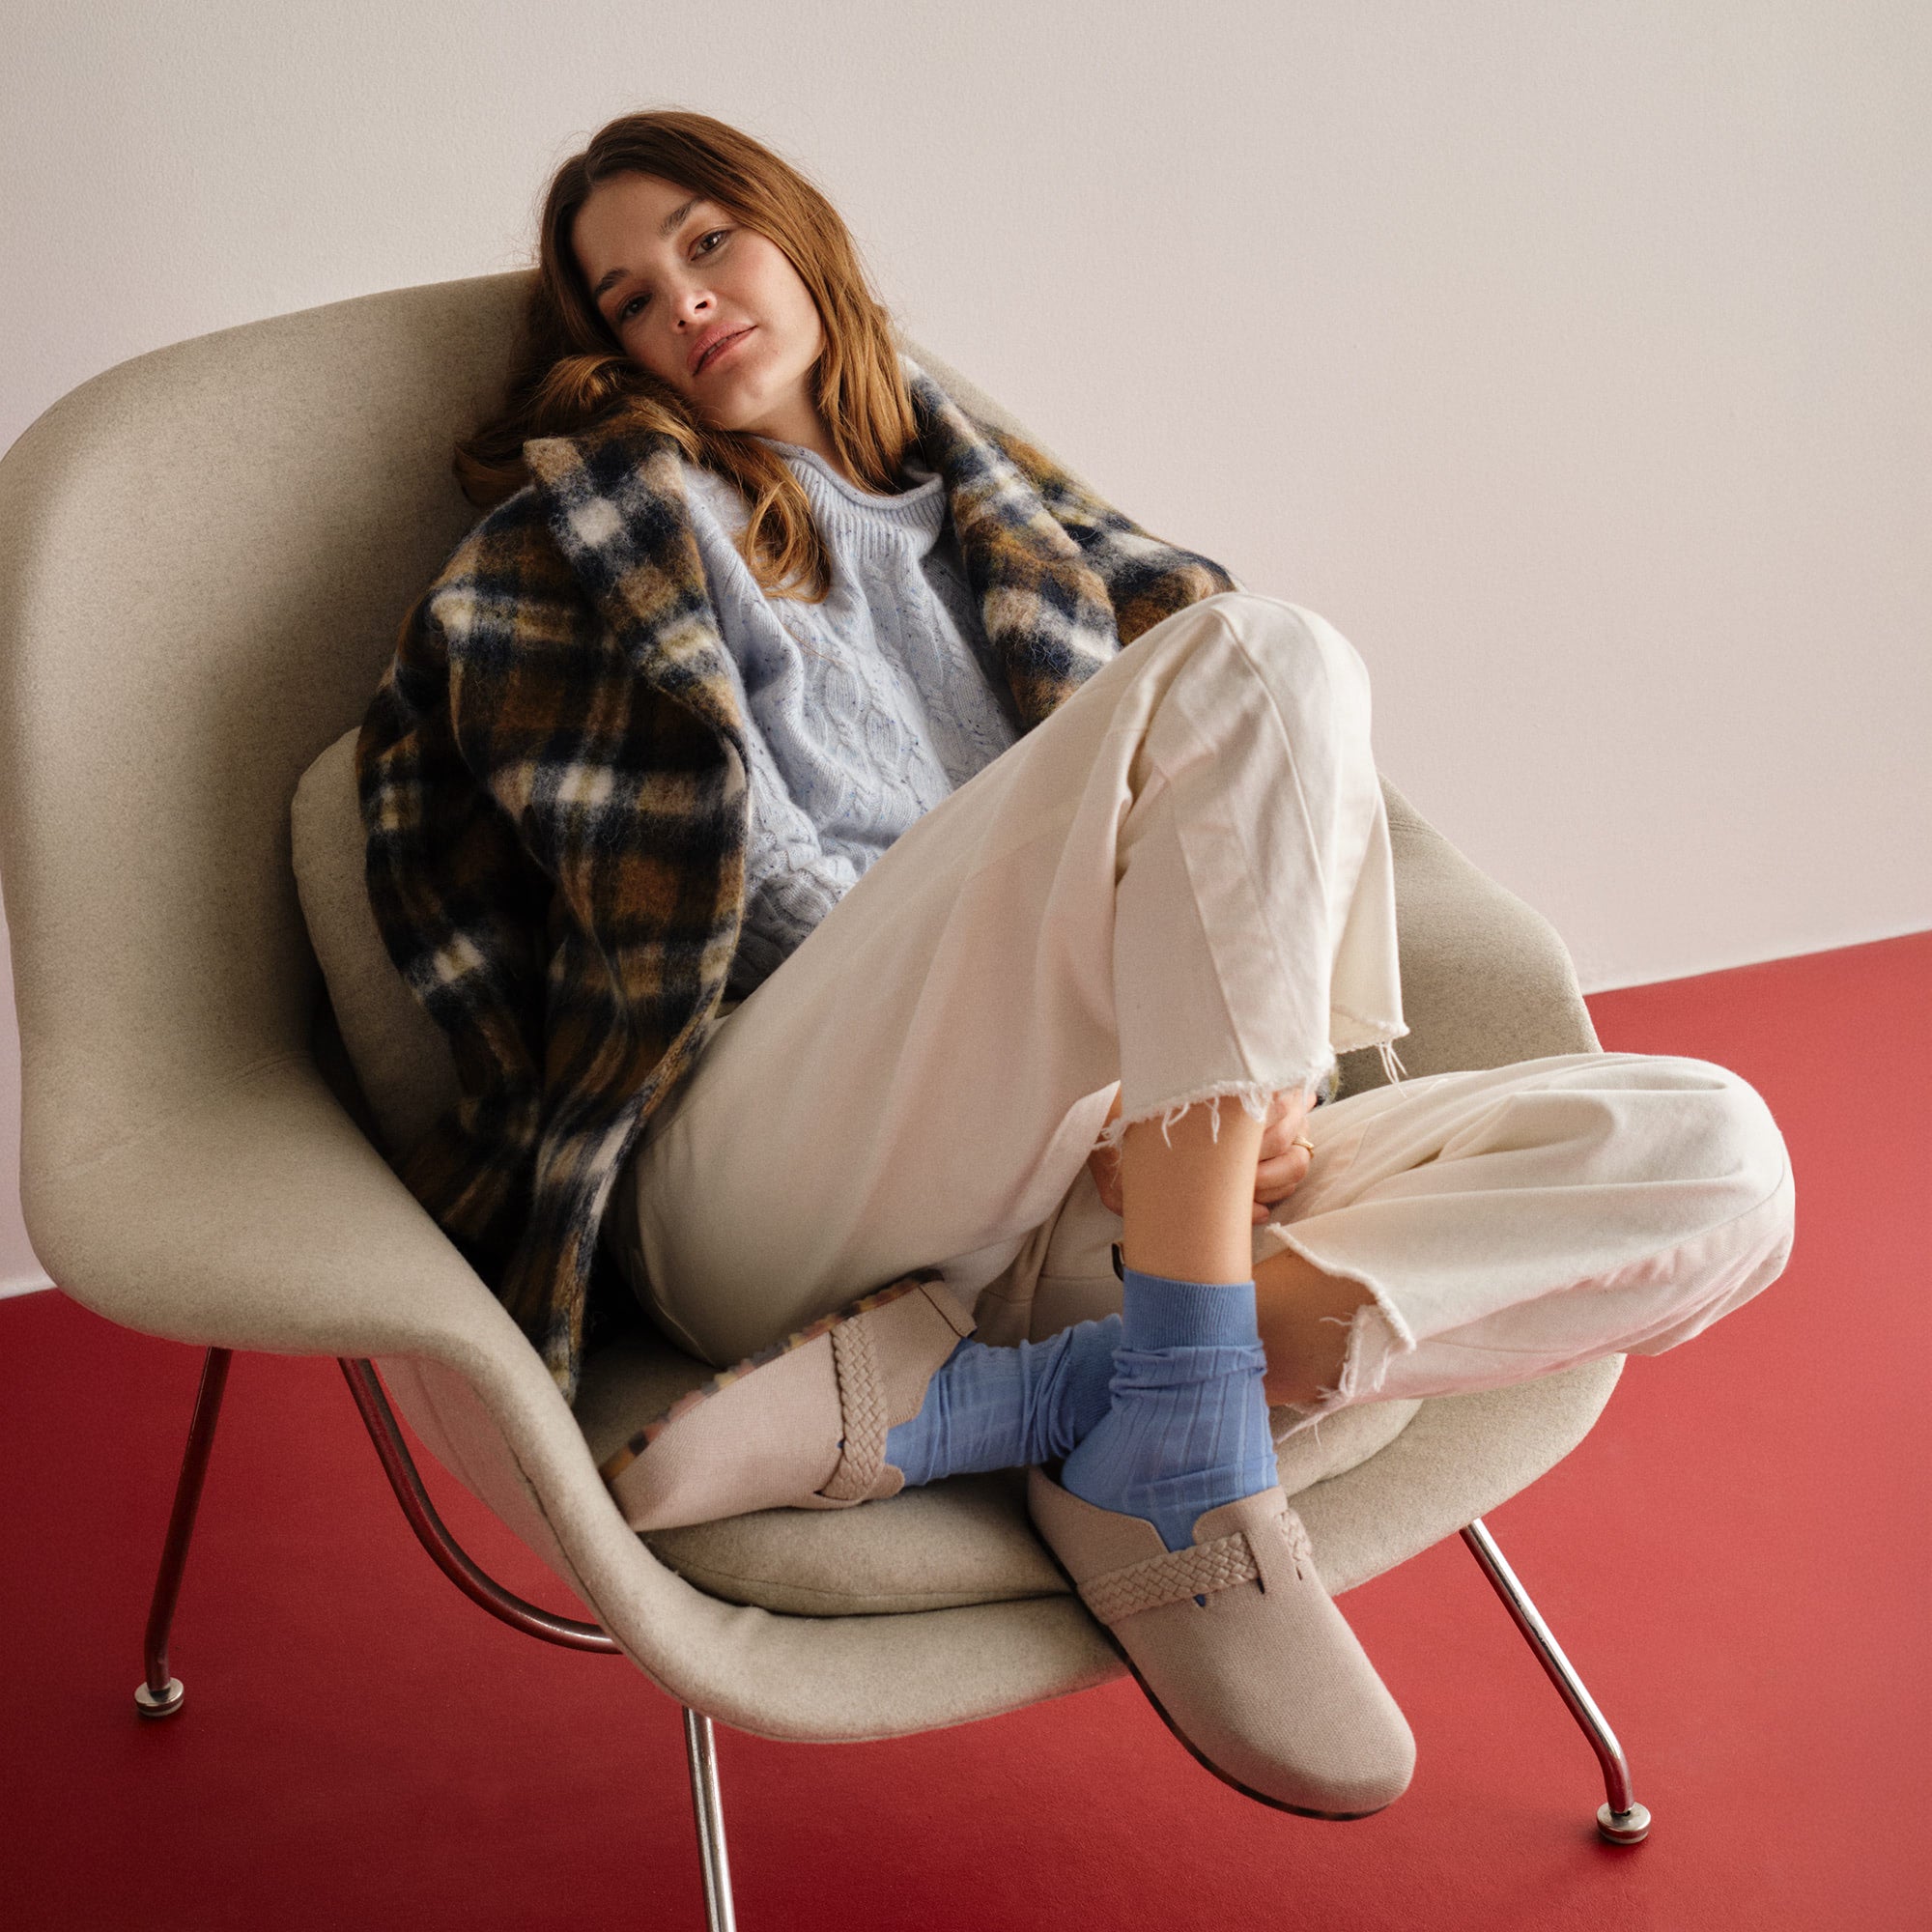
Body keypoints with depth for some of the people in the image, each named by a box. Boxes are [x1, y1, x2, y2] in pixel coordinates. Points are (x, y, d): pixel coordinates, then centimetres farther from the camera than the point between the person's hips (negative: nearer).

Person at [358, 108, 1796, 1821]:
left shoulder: (993, 509, 30)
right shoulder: (608, 509, 19)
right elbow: (721, 868, 3)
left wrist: (1257, 1037, -3)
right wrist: (1087, 1052, -11)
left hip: (1090, 1201, 6)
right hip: (779, 1189, -5)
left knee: (1719, 1159, -13)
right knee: (1265, 668, -24)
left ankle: (940, 1399, -26)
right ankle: (1184, 1469, -28)